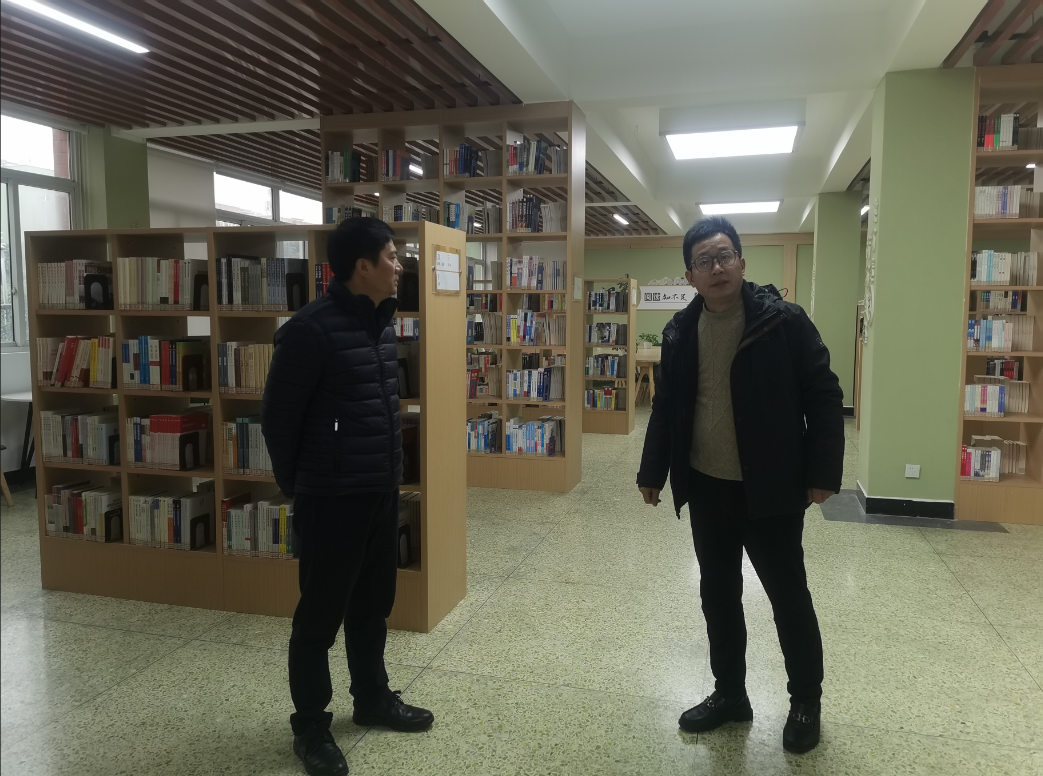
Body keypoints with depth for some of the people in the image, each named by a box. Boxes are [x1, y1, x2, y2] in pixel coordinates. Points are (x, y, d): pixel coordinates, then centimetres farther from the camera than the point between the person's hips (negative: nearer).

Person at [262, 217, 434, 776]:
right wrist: (298, 486, 0)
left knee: (373, 604, 20)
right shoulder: (311, 329, -16)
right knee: (321, 614, 7)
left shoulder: (381, 323, 9)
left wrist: (388, 472, 16)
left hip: (382, 494, 8)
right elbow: (278, 418, -10)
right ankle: (310, 725, 25)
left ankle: (372, 699, 38)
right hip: (332, 499, -7)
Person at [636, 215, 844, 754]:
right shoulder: (680, 331, 2)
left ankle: (806, 703, 29)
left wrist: (822, 474, -12)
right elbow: (666, 408, 10)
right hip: (707, 488, 5)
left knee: (788, 596, 8)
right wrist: (652, 472, 12)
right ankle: (729, 694, 33)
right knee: (718, 593, 15)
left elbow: (824, 397, -9)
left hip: (771, 489, -4)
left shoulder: (783, 321, -11)